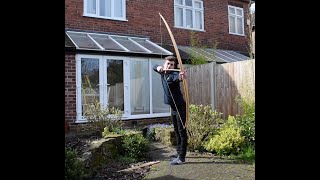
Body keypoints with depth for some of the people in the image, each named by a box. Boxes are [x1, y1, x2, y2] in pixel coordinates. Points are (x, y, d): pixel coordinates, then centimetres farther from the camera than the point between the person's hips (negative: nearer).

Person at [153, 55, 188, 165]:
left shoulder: (174, 74, -19)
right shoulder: (163, 73, 6)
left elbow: (177, 77, -43)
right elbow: (154, 67, 20)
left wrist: (181, 77, -67)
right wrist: (158, 68, -4)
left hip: (180, 106, -9)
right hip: (173, 107, 9)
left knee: (182, 131, -6)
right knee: (176, 131, 19)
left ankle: (181, 157, -4)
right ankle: (179, 152, 33)